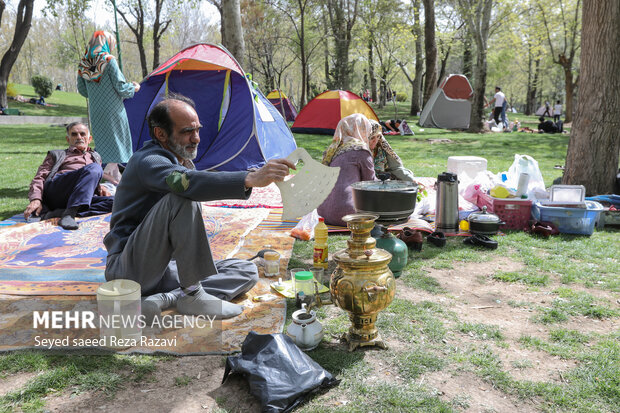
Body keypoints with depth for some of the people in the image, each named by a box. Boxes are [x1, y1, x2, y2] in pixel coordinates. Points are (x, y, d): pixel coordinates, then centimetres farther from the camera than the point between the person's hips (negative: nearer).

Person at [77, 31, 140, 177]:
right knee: (117, 143, 2)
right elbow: (120, 86, -12)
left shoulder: (83, 64, 6)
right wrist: (134, 88, 6)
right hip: (113, 110, -5)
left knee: (101, 144, 12)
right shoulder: (109, 61, -10)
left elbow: (82, 90, 12)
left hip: (95, 113, 5)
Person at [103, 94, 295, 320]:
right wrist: (251, 178, -49)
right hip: (129, 270, -9)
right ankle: (192, 296, -24)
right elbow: (187, 182, -41)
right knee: (182, 198, -31)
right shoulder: (147, 161, -18)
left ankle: (166, 297, -17)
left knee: (247, 271, -1)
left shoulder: (184, 162, 13)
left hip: (163, 268, 9)